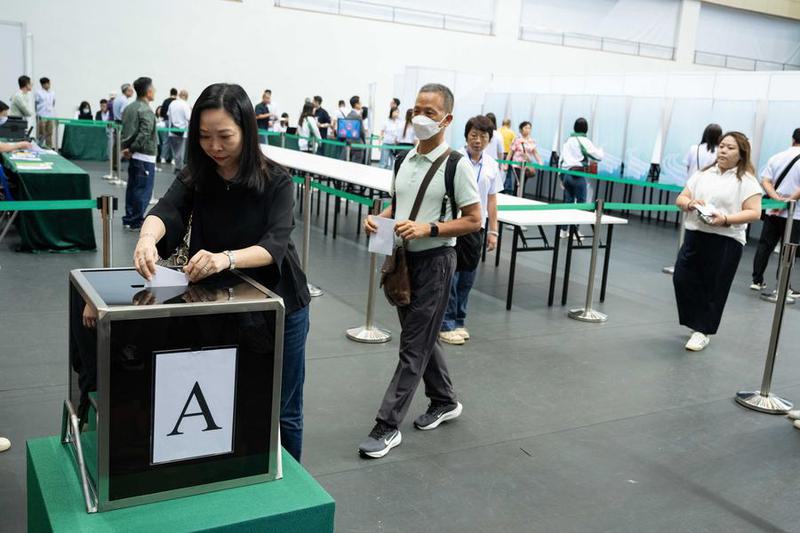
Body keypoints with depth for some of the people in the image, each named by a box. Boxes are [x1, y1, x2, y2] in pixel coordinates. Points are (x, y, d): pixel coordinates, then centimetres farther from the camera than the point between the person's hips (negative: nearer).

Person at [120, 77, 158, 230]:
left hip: (133, 155, 9)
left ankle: (129, 219, 21)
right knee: (143, 190, -2)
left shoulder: (129, 107, 11)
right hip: (145, 156, -9)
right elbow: (144, 134, -23)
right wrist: (132, 150, -13)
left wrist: (126, 148, 6)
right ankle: (137, 222, 2)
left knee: (132, 187, 15)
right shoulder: (146, 111, -16)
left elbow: (124, 130, 12)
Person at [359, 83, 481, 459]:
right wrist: (378, 219, -2)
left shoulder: (456, 165, -13)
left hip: (434, 260, -7)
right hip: (403, 257, 7)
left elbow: (473, 220, -12)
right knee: (421, 336, 18)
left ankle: (388, 425, 5)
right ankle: (445, 402, 38)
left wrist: (428, 228, -23)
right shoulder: (406, 160, 7)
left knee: (414, 345, -2)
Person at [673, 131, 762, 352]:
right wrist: (690, 203, -9)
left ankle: (703, 331, 15)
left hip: (725, 241, -5)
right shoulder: (703, 174, 13)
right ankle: (698, 322, 22)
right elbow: (681, 199, 14)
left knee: (714, 288, 1)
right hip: (694, 236, 5)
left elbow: (754, 212, -9)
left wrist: (725, 220, -22)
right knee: (682, 279, 2)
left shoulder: (746, 180, -2)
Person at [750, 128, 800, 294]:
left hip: (772, 211, 4)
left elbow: (765, 182, -1)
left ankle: (757, 280, 14)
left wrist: (777, 199, -10)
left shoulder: (776, 157, 6)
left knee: (764, 246, 11)